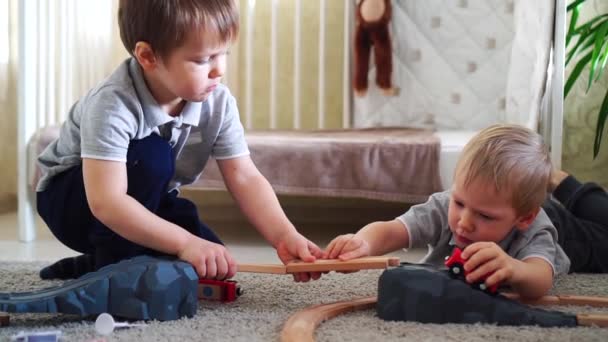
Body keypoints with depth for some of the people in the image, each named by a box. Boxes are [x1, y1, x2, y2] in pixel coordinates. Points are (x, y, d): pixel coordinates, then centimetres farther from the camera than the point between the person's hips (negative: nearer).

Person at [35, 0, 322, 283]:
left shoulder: (218, 103, -18)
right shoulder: (112, 104, -36)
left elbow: (245, 178, -18)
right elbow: (106, 203, -42)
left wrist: (284, 235, -35)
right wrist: (185, 242, -47)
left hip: (148, 201, 7)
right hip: (70, 197, -6)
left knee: (213, 267, -12)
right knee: (153, 155, -33)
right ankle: (113, 266, -18)